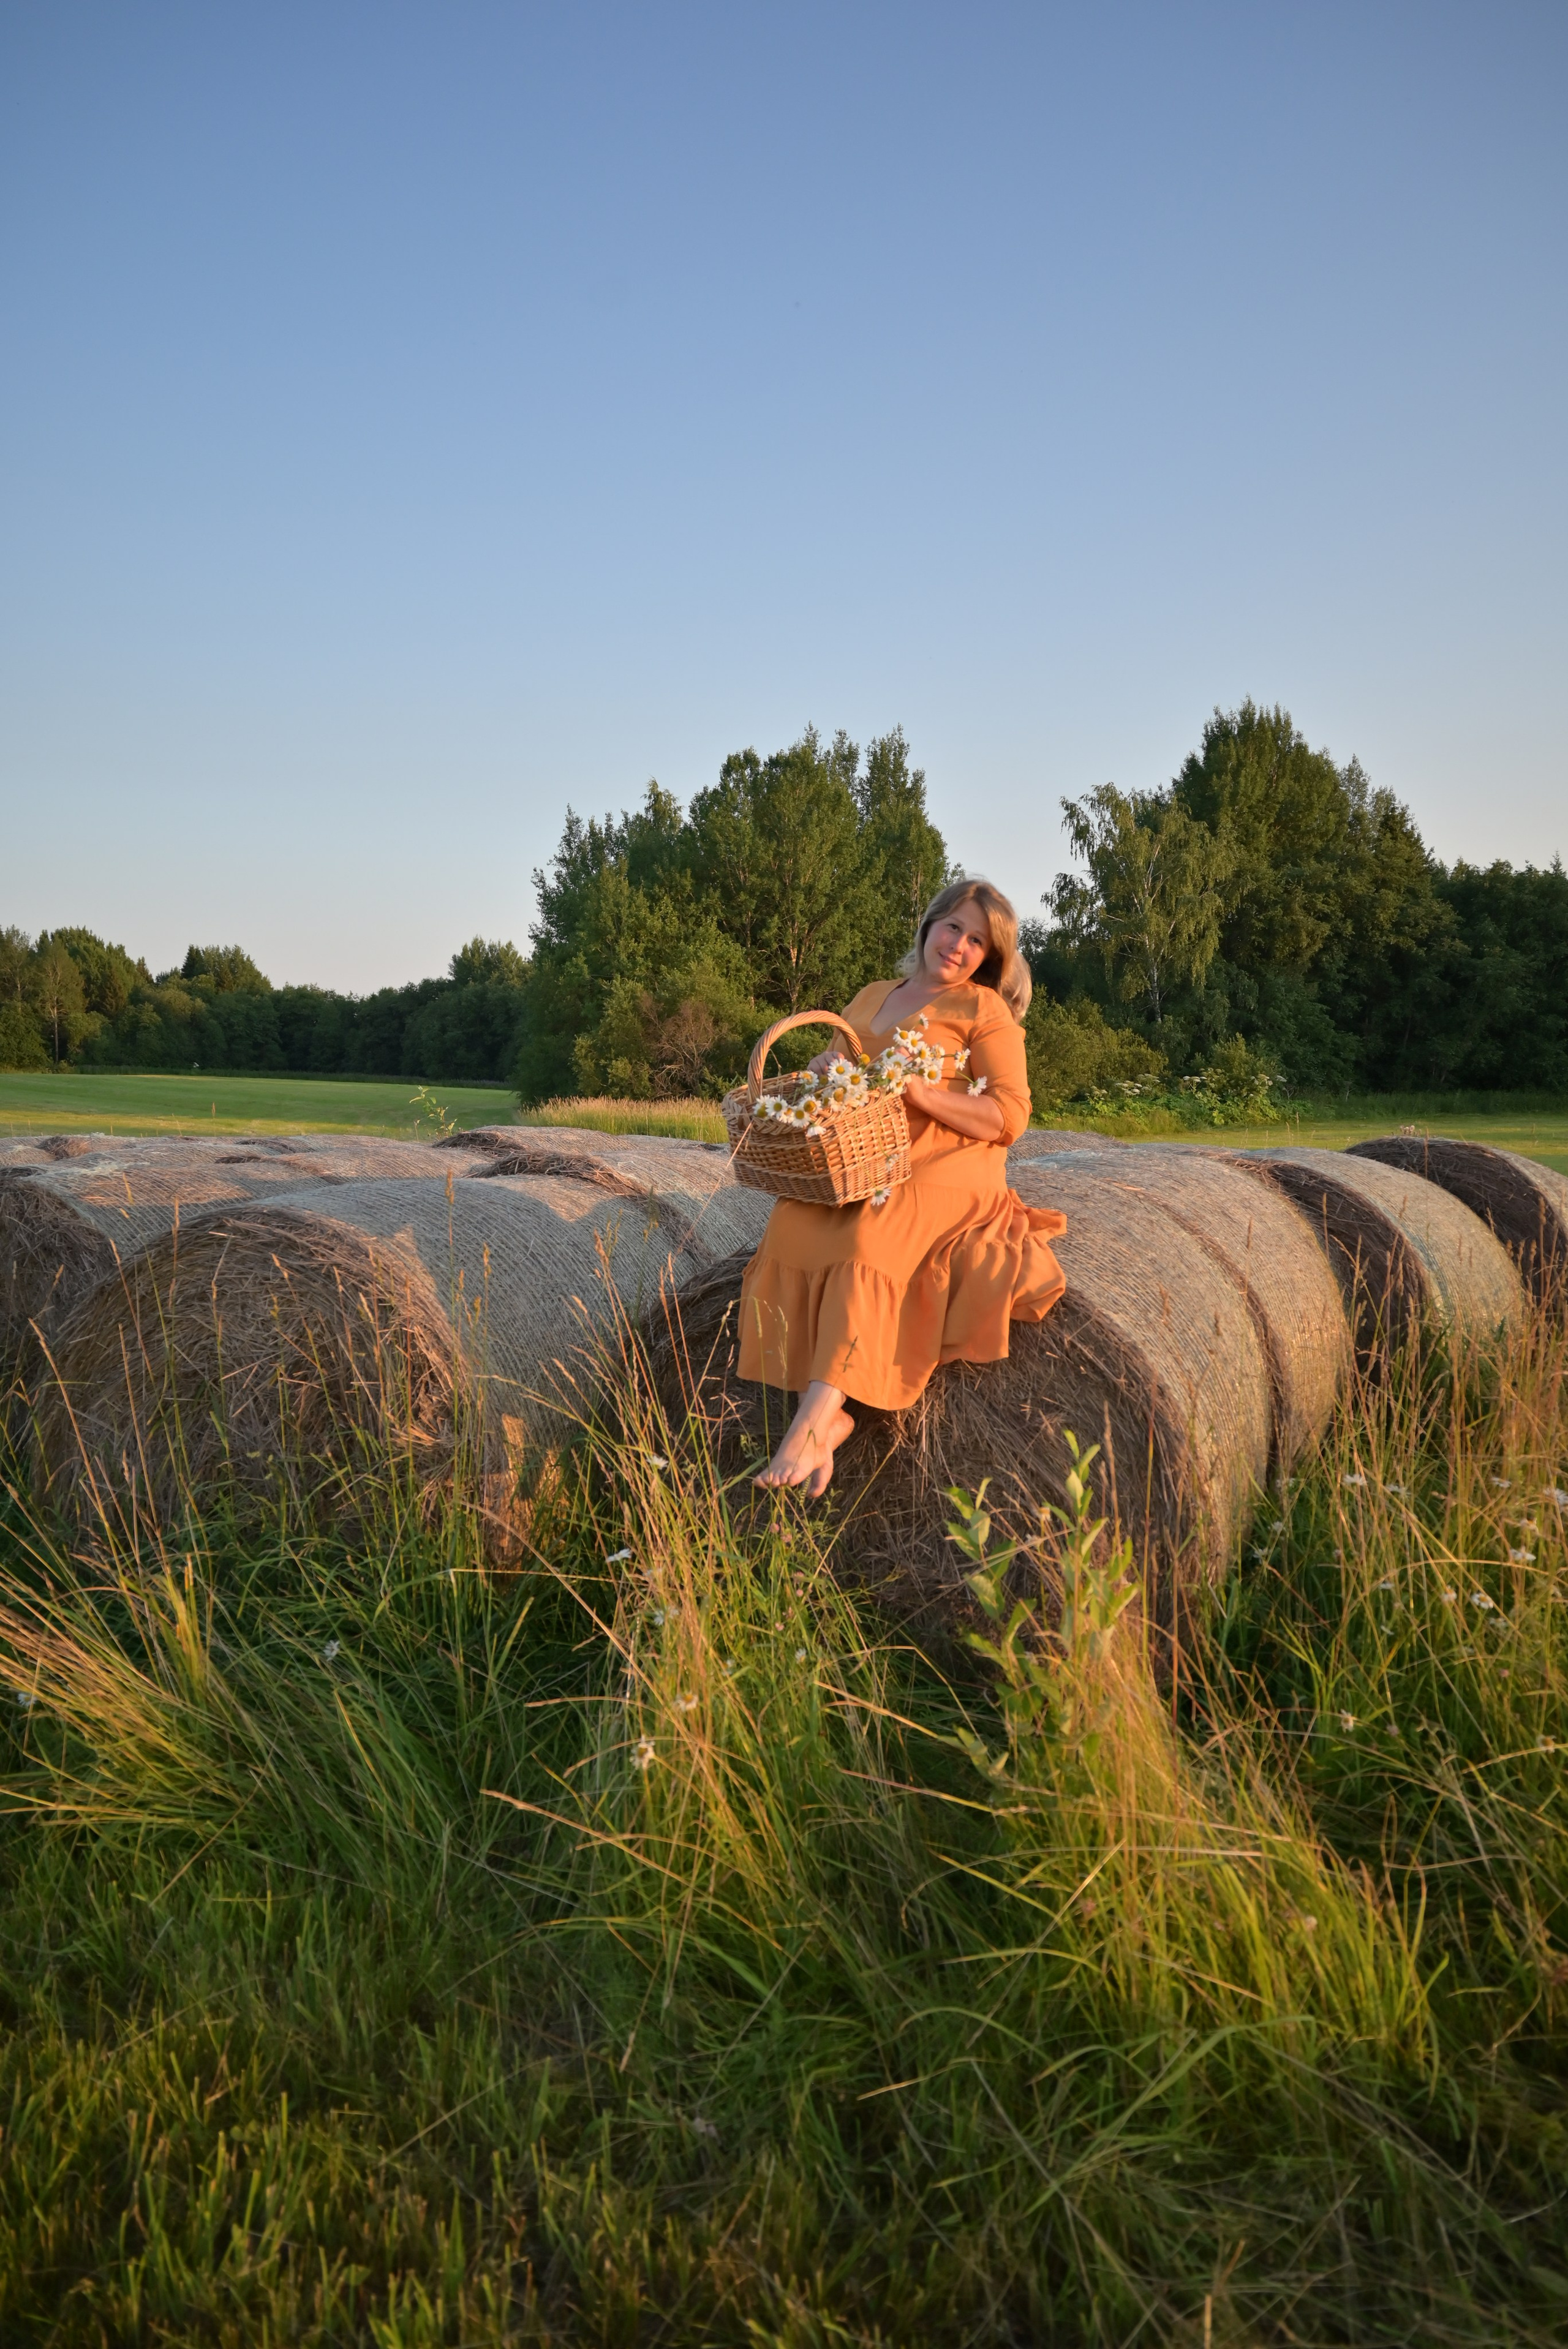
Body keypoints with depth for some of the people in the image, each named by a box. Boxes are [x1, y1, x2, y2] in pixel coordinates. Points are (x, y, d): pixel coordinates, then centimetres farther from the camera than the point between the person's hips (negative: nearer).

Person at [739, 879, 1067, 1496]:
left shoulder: (983, 1008, 6)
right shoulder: (871, 998, 23)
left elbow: (1008, 1117, -4)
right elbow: (832, 1075, 31)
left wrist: (917, 1091, -16)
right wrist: (821, 1072, 5)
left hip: (944, 1168, -5)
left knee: (872, 1235, -36)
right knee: (793, 1224, -28)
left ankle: (813, 1421, -45)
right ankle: (830, 1418, -36)